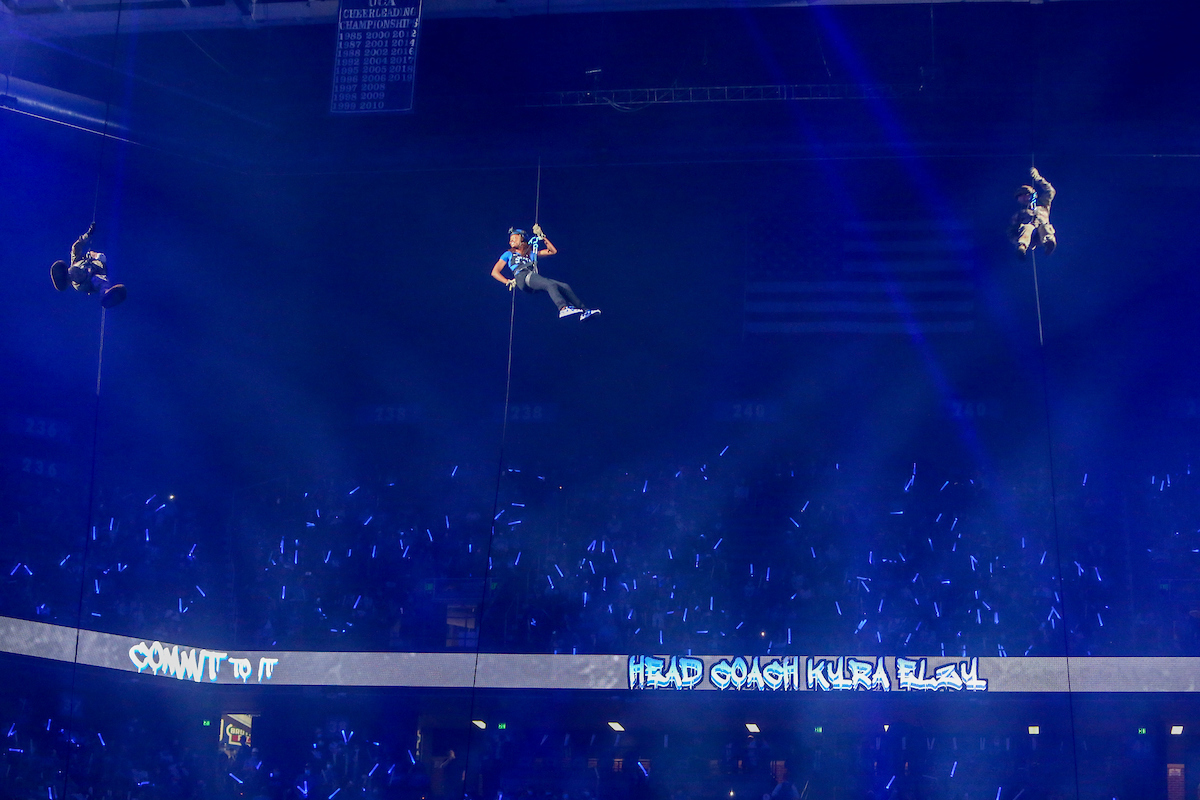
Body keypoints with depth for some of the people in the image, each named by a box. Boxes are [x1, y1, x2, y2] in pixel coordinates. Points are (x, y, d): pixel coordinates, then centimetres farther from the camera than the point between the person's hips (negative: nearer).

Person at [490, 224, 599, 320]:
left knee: (564, 287, -17)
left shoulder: (531, 253, 38)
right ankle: (563, 308, -56)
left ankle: (584, 310, -29)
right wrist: (508, 282, 3)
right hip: (522, 277, -5)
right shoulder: (509, 254, 29)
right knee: (551, 285, -34)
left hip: (535, 276, 5)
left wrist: (542, 237, 29)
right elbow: (495, 272, 19)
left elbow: (553, 251, 36)